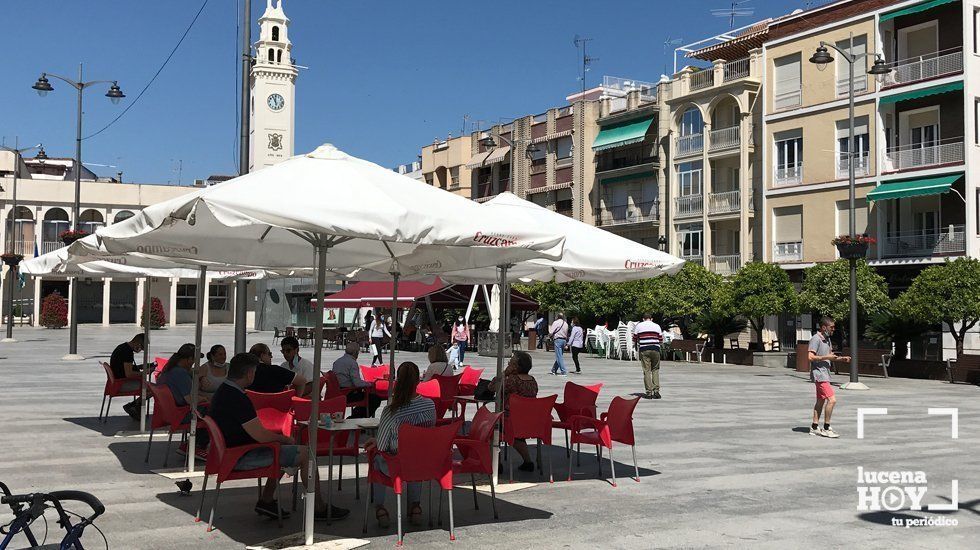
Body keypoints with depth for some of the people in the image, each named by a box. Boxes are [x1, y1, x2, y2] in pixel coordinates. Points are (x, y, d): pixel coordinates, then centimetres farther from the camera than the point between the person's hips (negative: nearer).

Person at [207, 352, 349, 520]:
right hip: (242, 458, -10)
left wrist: (281, 438, 12)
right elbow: (261, 436, -25)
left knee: (281, 449, 26)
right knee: (305, 454, -8)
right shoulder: (238, 399, -25)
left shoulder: (222, 391, 8)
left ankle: (266, 500, 21)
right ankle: (318, 508, 2)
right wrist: (285, 439, -7)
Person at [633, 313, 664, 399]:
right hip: (655, 349, 1)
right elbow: (661, 340, 13)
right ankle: (656, 391, 2)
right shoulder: (657, 326, 12)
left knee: (647, 371, -1)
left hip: (644, 350, -1)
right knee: (655, 370, 9)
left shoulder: (639, 326, 8)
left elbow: (634, 339, 10)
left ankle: (649, 392, -4)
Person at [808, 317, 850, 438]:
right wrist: (826, 357, -22)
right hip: (819, 374, -10)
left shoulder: (827, 339, 15)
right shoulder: (816, 339, -15)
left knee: (821, 401, 13)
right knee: (832, 400, -14)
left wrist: (841, 359, 7)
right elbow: (811, 357, -21)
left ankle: (814, 427, 20)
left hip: (825, 373, 10)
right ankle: (826, 428, -7)